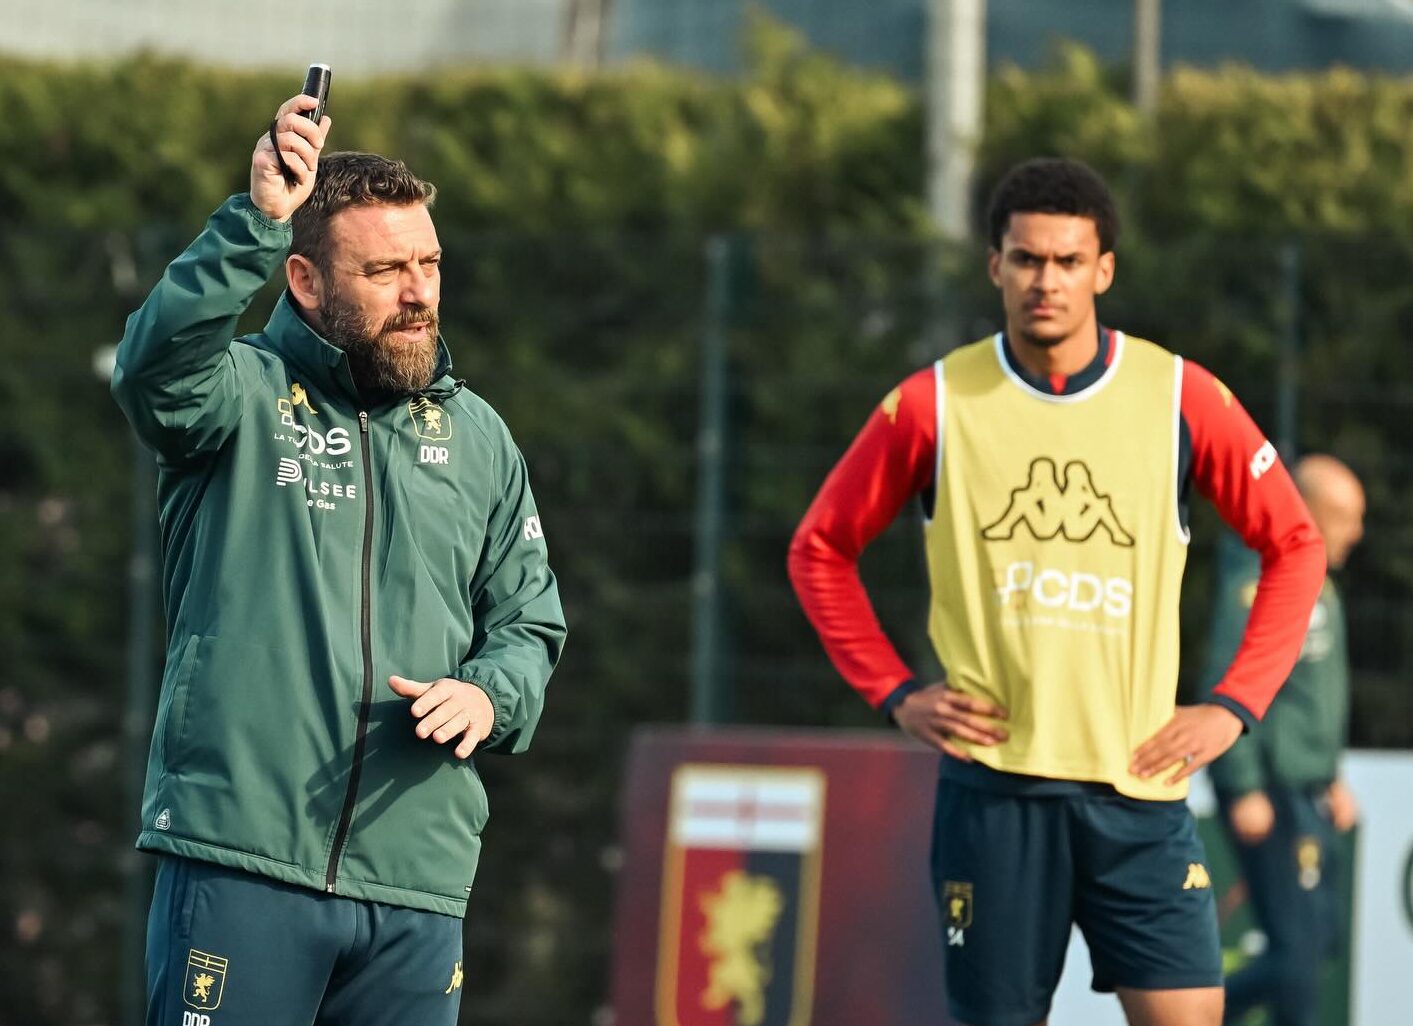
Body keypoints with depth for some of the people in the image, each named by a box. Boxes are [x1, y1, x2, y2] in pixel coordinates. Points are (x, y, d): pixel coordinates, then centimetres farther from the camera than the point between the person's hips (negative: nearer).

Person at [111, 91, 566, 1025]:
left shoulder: (475, 438, 16)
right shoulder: (244, 394, 1)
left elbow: (530, 622, 19)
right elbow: (160, 360, -23)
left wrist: (489, 695, -4)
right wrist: (257, 222, -35)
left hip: (418, 881, 5)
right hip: (241, 858, -4)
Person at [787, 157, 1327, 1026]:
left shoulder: (1181, 398, 1)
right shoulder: (934, 405, 1)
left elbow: (1295, 546, 10)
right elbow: (821, 549, 12)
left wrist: (1235, 706, 1)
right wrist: (897, 693, 2)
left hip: (1137, 784, 0)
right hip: (993, 783, 0)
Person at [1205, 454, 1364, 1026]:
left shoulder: (1318, 586, 16)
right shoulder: (1256, 583, -15)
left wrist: (1333, 779, 23)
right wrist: (1245, 790, -23)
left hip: (1309, 793, 10)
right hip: (1268, 793, -10)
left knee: (1322, 934, 12)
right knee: (1299, 942, -10)